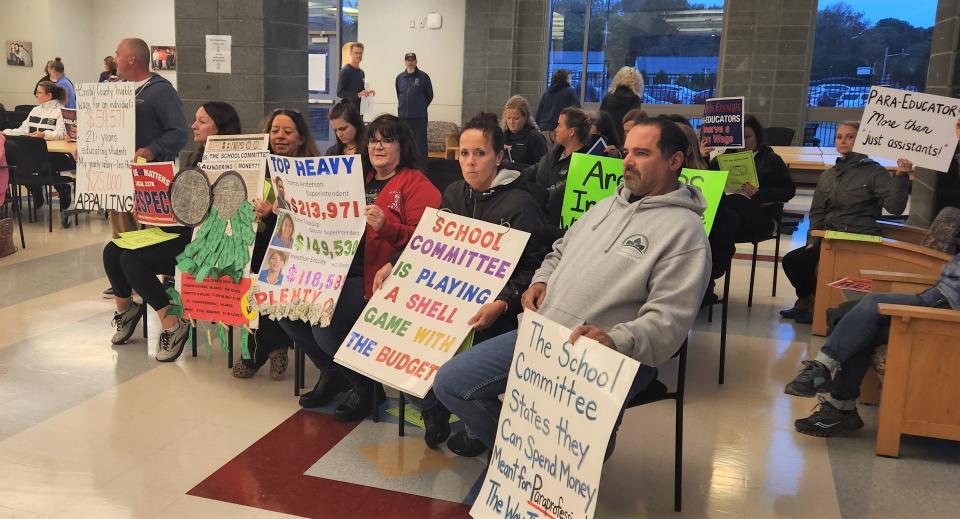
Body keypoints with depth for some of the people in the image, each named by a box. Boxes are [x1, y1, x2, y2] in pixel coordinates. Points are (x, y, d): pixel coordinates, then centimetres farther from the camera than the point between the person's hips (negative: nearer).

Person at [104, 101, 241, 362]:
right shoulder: (197, 159, 17)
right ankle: (124, 309, 20)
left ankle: (172, 325, -11)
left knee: (133, 258, -22)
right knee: (112, 251, -3)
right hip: (178, 232, 9)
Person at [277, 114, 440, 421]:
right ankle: (331, 371, 15)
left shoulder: (417, 185, -1)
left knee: (326, 326, -25)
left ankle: (365, 385, 5)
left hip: (377, 275, -7)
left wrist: (386, 226, -27)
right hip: (339, 267, 8)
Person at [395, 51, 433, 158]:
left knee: (420, 143, -4)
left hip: (419, 117, -4)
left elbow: (430, 95, 5)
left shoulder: (423, 76, -3)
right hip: (403, 116, 4)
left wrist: (421, 107, 11)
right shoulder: (400, 77, 8)